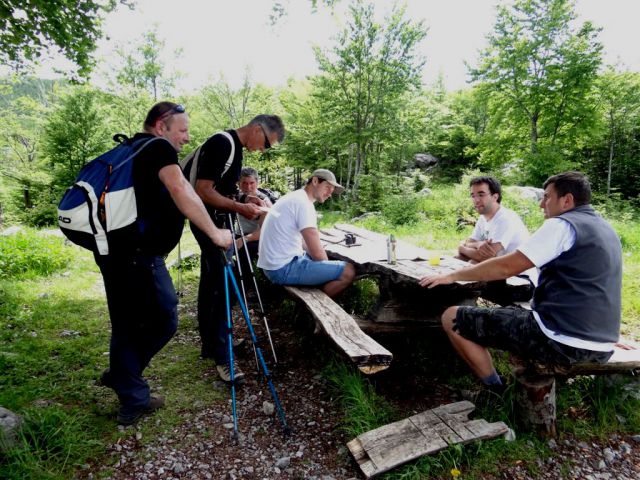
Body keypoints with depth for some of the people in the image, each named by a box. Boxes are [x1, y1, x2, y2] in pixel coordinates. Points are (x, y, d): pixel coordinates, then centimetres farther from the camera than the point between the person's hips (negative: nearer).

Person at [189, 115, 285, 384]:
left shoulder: (235, 146, 13)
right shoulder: (222, 143, -18)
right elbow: (203, 191, -22)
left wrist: (245, 198, 6)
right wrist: (239, 207, -24)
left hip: (218, 220, 10)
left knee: (210, 283, 16)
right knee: (221, 284, -10)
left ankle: (208, 345, 29)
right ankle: (222, 356, -3)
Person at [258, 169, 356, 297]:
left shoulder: (294, 198, 15)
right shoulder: (303, 203, -16)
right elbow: (317, 253, -21)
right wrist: (327, 266, 0)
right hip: (284, 268, -11)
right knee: (348, 271, -12)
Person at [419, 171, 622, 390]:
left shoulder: (561, 225, -11)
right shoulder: (606, 230, 16)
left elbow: (506, 267, -14)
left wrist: (453, 276, -4)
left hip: (562, 342, -10)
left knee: (452, 318, -4)